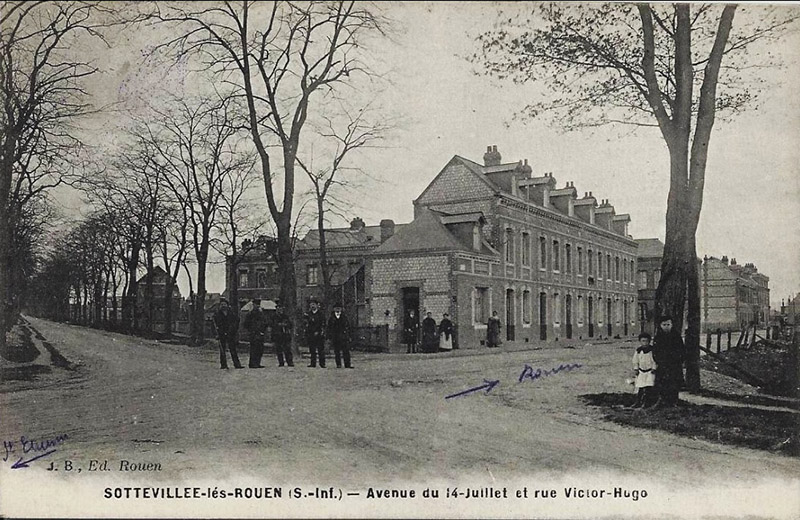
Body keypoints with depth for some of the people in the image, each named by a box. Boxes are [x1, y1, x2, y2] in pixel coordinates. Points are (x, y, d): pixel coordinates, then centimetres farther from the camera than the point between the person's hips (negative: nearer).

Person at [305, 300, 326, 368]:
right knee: (312, 350, 2)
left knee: (320, 349, -3)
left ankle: (322, 364, 0)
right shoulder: (308, 314, 11)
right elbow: (307, 325, 10)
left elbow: (323, 325, 2)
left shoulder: (320, 314, 4)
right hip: (310, 335, 2)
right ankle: (313, 363, 7)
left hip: (319, 335, -2)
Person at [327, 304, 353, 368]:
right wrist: (330, 338, 1)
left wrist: (348, 336, 3)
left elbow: (348, 327, 10)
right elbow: (329, 329, 8)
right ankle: (338, 364, 9)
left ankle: (347, 364, -3)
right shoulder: (331, 320, 6)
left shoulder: (344, 318, 6)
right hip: (335, 338, 0)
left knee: (346, 351, -4)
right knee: (337, 352, 2)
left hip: (344, 338, 0)